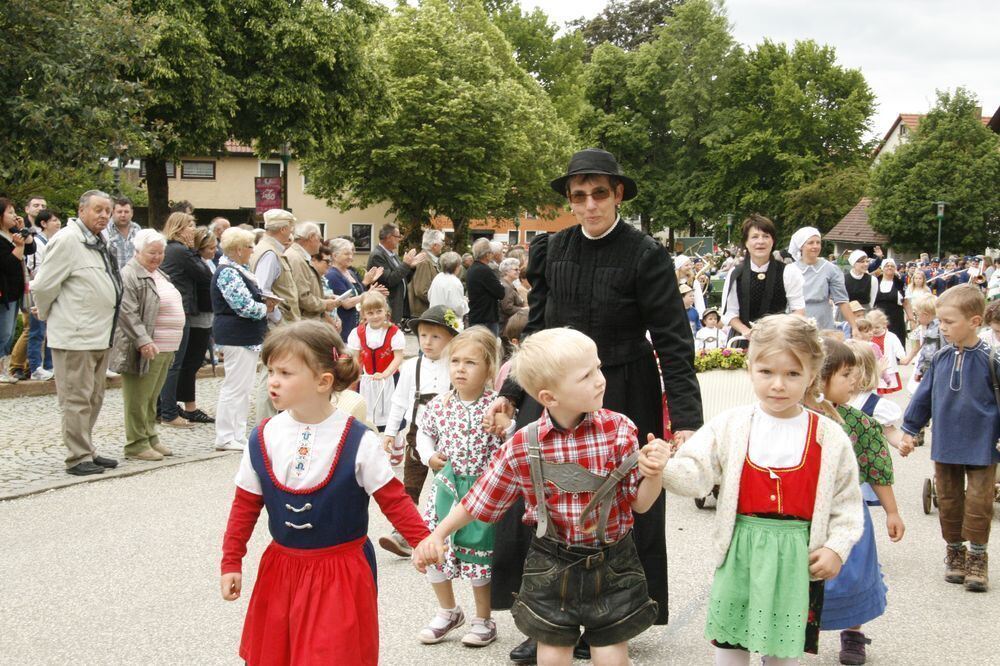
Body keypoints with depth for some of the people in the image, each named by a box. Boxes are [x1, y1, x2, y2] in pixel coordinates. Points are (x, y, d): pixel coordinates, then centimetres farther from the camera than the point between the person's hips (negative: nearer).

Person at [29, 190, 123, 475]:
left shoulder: (98, 243, 15)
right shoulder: (67, 240, -13)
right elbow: (43, 286, -14)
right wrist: (49, 317, -1)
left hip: (99, 334, 9)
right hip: (75, 335, -9)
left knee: (94, 398, 15)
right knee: (77, 398, -3)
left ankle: (87, 451, 25)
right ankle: (78, 458, 4)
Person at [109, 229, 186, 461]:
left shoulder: (159, 275, 18)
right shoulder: (129, 275, -12)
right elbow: (127, 312, -19)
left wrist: (172, 344, 25)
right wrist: (143, 340, -25)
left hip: (165, 349, 9)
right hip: (145, 350, -9)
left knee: (152, 397, 16)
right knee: (138, 399, -1)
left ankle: (150, 438, 24)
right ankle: (137, 445, 4)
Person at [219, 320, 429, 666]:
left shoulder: (358, 441, -15)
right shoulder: (263, 438, -4)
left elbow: (393, 499, -9)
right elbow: (245, 504, 5)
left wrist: (424, 543, -18)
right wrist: (231, 562, 5)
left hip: (340, 572, -4)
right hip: (281, 569, 4)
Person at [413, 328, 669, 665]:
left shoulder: (619, 429, -14)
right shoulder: (523, 446, -14)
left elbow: (640, 503, -8)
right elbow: (481, 499, 2)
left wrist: (651, 475, -28)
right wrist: (438, 534, -2)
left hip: (612, 565, 0)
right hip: (552, 566, 0)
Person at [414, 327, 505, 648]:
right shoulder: (440, 404, -2)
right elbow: (424, 432, 16)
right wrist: (429, 456, 1)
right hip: (446, 487, 4)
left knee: (478, 555, 6)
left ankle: (483, 619, 29)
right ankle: (448, 611, 31)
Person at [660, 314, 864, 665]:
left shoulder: (829, 437, -4)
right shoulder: (730, 425, -4)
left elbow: (846, 502, 3)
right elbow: (695, 474, -12)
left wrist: (837, 547, -8)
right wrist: (664, 467, -30)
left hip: (797, 556, 0)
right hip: (741, 551, 0)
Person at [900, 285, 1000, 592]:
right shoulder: (940, 358, 0)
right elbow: (924, 396, 10)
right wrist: (909, 431, 11)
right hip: (945, 445, 4)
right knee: (948, 501, 12)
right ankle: (955, 551, 28)